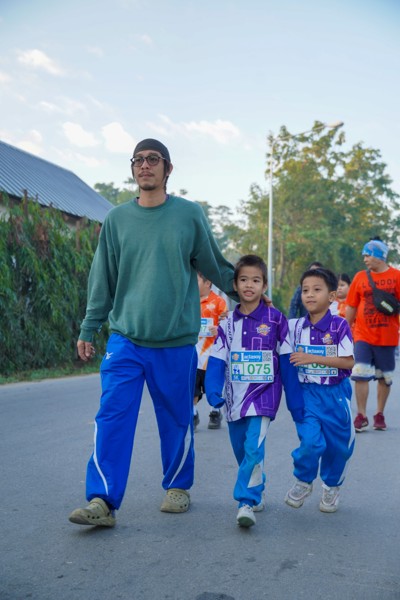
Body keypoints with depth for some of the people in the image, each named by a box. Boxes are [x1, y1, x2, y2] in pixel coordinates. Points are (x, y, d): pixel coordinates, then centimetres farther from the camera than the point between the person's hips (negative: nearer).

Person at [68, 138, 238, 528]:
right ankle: (102, 500, -3)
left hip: (177, 341, -1)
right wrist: (89, 328, 8)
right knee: (112, 416, -8)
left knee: (177, 420, 9)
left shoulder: (190, 214, 1)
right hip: (125, 338, 1)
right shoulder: (117, 219, 6)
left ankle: (177, 487, 28)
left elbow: (214, 266, 11)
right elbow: (103, 279, 9)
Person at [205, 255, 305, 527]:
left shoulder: (276, 319, -5)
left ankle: (247, 503, -11)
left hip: (264, 394, -4)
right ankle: (258, 491, 36)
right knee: (241, 452, 15)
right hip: (235, 396, 4)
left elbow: (287, 362, -2)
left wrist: (295, 402, -1)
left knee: (254, 449, -18)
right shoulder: (228, 322, 3)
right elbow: (217, 360, 0)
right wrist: (213, 391, -16)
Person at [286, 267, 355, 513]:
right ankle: (303, 482, 15)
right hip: (307, 392, 1)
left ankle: (332, 487, 37)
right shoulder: (295, 326, 1)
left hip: (335, 393, -1)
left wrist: (313, 358, -20)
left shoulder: (339, 325, -9)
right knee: (311, 441, -14)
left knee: (339, 445, 10)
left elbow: (349, 362, -13)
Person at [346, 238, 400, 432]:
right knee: (360, 374, -8)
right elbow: (351, 307, 9)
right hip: (362, 335, 1)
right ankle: (361, 416, 2)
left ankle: (380, 415, 25)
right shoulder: (360, 277, 4)